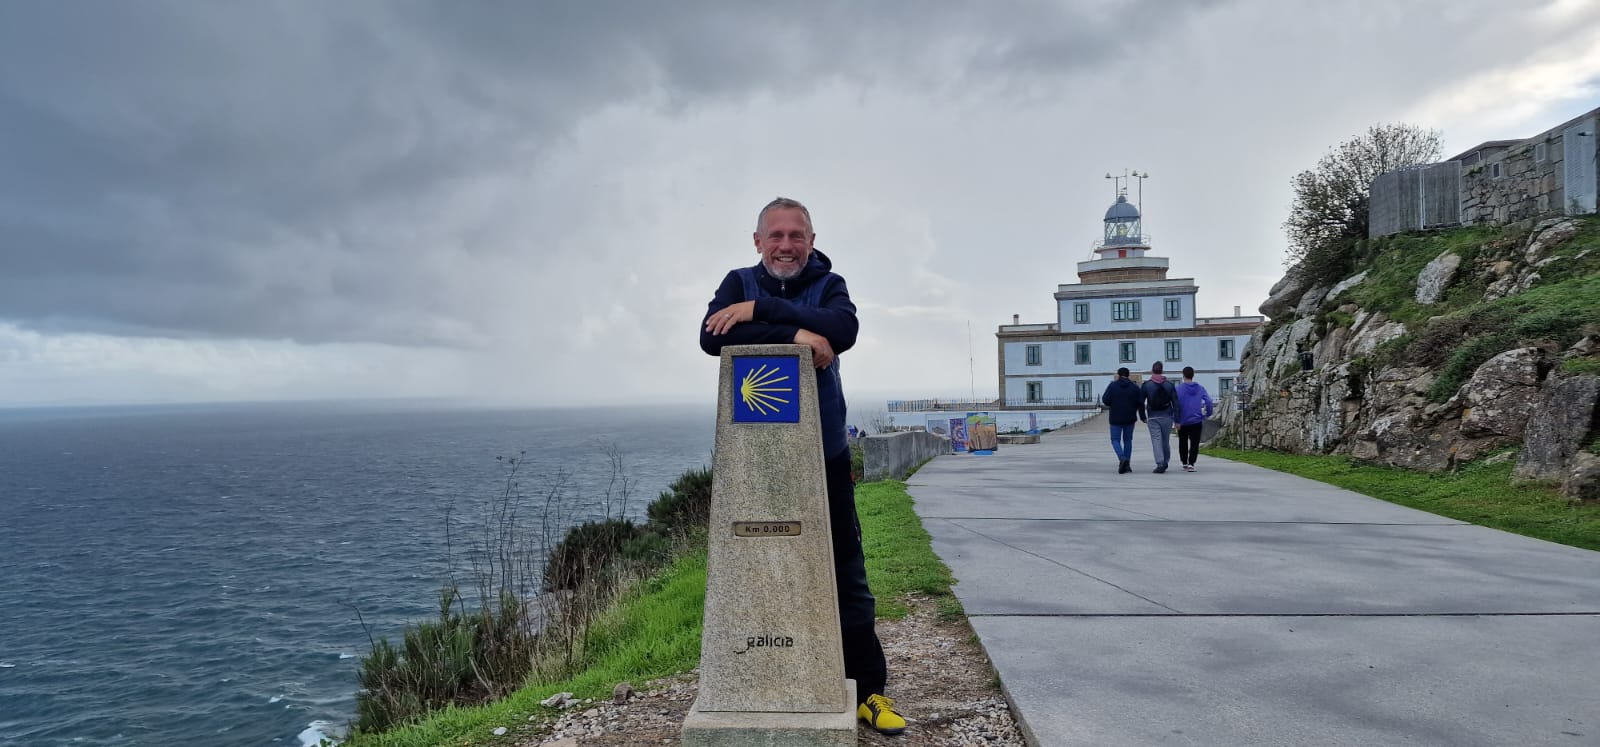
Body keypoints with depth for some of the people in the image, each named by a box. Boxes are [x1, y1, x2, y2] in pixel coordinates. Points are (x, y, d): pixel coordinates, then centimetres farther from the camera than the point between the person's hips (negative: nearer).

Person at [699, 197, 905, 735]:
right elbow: (712, 337, -16)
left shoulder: (830, 284, 4)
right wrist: (794, 333, -24)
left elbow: (843, 329, -19)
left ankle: (867, 688, 14)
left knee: (846, 572, 4)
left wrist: (761, 311, -21)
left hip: (824, 453, 0)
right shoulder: (739, 283, 4)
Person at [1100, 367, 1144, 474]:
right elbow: (1141, 403, 1)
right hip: (1130, 419, 3)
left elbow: (1105, 400, -8)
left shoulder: (1113, 386, -6)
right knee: (1128, 440, 14)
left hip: (1116, 419, -3)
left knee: (1115, 440, 5)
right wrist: (1142, 416, 10)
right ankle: (1127, 465, 13)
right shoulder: (1134, 388, 2)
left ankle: (1122, 458, -21)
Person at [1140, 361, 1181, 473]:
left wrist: (1143, 417, 8)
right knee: (1166, 441, 14)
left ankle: (1160, 463, -16)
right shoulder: (1169, 385, 4)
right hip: (1167, 417, 2)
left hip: (1153, 418, -2)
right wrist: (1177, 420, 2)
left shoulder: (1146, 385, -2)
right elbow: (1175, 403, 1)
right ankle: (1165, 462, 24)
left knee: (1156, 440, -4)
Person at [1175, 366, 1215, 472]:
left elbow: (1176, 405, -14)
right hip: (1196, 420, 1)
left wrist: (1176, 420, -10)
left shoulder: (1179, 388, -7)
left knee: (1183, 443, 15)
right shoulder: (1200, 388, 1)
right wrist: (1207, 414, 9)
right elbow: (1208, 401, -5)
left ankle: (1185, 463, 22)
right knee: (1194, 443, 0)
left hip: (1183, 421, -1)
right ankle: (1191, 463, -13)